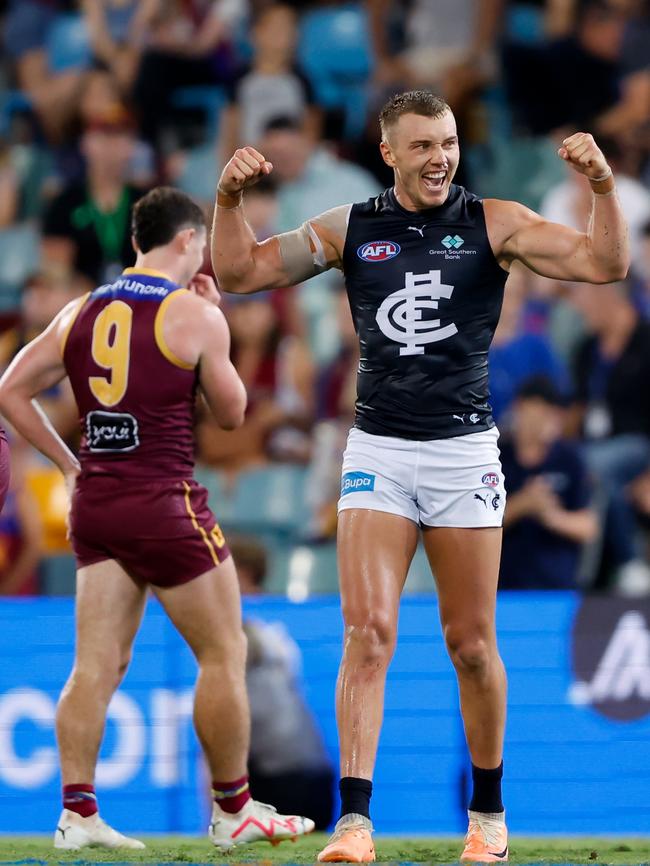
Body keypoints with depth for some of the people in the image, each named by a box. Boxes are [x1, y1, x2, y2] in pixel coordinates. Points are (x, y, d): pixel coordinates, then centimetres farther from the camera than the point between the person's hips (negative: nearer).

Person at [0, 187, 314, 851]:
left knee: (98, 664, 6)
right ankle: (232, 812, 12)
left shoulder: (80, 311, 8)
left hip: (94, 501, 6)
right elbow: (232, 412, 3)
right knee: (224, 654, 6)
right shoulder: (193, 315, -7)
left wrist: (68, 464, 13)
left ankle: (77, 813, -1)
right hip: (165, 504, -6)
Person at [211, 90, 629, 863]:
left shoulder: (494, 223, 1)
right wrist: (229, 198, -7)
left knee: (471, 643, 5)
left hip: (464, 451, 0)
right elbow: (239, 272, 9)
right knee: (367, 631, -12)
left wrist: (602, 185, -22)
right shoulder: (350, 229, 6)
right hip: (378, 451, 1)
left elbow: (604, 264, -7)